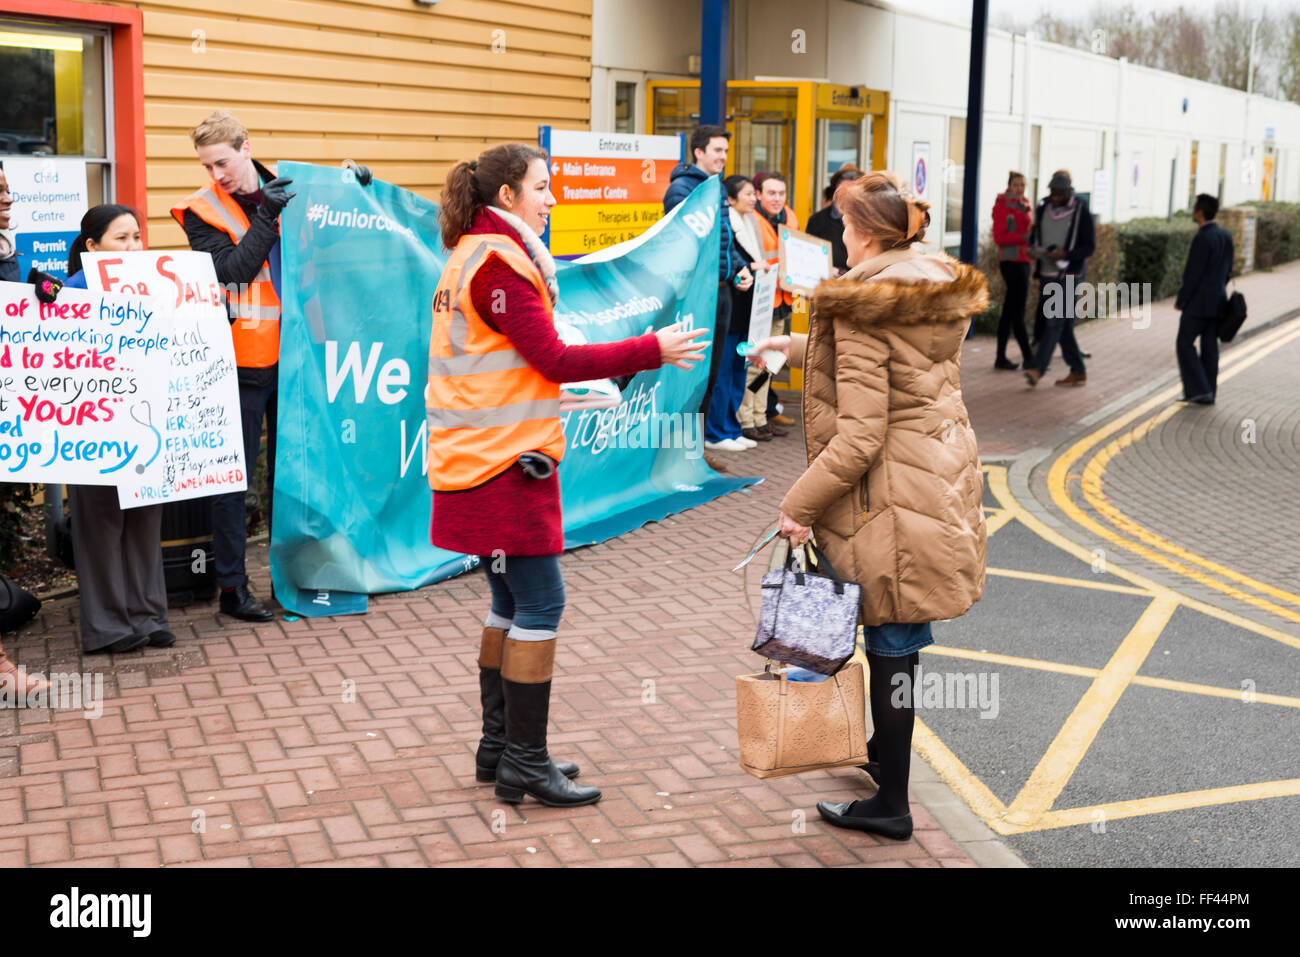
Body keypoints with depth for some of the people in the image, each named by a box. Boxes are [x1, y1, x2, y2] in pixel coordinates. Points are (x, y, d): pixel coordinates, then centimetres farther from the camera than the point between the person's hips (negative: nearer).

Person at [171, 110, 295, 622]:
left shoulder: (285, 192, 9)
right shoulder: (203, 211, -3)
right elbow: (230, 269, -17)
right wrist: (267, 217, -18)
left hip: (289, 354, 4)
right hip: (241, 360, -4)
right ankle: (231, 586, 8)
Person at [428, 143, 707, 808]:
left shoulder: (476, 257, 18)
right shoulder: (497, 263, -14)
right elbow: (554, 359, -18)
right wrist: (653, 351, -13)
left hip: (493, 458, 10)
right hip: (505, 462, -10)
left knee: (512, 603, 14)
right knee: (540, 604, -6)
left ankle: (499, 747, 21)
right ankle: (523, 764, 0)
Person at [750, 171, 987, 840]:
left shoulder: (862, 310, -19)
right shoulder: (940, 290, 6)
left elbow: (859, 436, -23)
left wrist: (801, 506, -14)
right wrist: (799, 347, 32)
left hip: (892, 493, -9)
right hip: (942, 476, 9)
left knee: (891, 644, 1)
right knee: (899, 637, 23)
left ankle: (890, 805, 12)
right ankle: (885, 751, 42)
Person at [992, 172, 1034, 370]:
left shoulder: (1023, 206, 17)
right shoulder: (1003, 206, -8)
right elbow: (999, 237, -15)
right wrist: (1024, 237, -22)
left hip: (1022, 261, 9)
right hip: (1011, 261, -9)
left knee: (1009, 312, 10)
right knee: (1017, 312, -6)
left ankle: (1001, 358, 13)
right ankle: (1029, 358, -4)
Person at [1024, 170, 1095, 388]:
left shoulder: (1081, 211, -5)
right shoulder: (1043, 208, 9)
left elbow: (1089, 246, -6)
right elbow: (1034, 234, 20)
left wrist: (1066, 254, -21)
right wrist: (1032, 248, -3)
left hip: (1068, 274, -6)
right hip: (1046, 273, 6)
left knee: (1055, 320, -15)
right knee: (1063, 324, 10)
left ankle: (1038, 368, -24)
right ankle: (1078, 372, 20)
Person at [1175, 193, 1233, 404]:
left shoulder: (1203, 238, -19)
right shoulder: (1225, 235, 7)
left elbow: (1193, 274, -19)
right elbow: (1228, 269, 14)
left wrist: (1180, 300, -9)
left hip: (1199, 301, -8)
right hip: (1219, 300, 8)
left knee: (1185, 343, 1)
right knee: (1209, 347, 10)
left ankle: (1199, 389, -4)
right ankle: (1208, 393, 13)